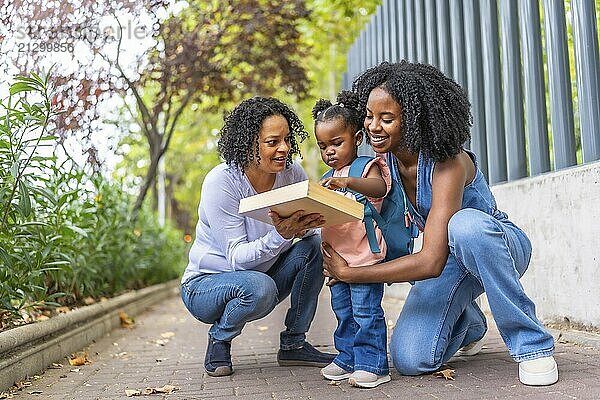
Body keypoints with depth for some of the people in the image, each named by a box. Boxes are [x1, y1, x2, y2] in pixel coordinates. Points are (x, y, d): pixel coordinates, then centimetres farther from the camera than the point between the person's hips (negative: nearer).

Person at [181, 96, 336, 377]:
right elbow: (237, 258, -26)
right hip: (206, 284, -5)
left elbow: (312, 227, -6)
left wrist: (304, 227, -30)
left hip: (260, 275, 6)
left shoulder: (291, 173, -9)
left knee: (315, 245, -17)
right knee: (259, 286, -37)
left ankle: (293, 344, -4)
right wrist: (280, 235, -43)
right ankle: (218, 340, -4)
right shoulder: (221, 182, -24)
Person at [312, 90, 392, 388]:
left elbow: (379, 187, -28)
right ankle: (348, 359, 27)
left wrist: (348, 181, -44)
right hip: (337, 257, 8)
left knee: (367, 311, -4)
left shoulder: (367, 166, -6)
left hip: (364, 255, -8)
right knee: (343, 311, 16)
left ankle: (372, 364, 4)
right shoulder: (330, 178, 17)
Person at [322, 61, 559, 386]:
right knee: (409, 360, -14)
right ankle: (470, 325, 23)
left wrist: (348, 273, -33)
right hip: (449, 256, 5)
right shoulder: (385, 156, -10)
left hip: (498, 243, -5)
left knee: (464, 224, -43)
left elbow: (431, 262, -38)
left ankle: (532, 345, -24)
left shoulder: (448, 163, -32)